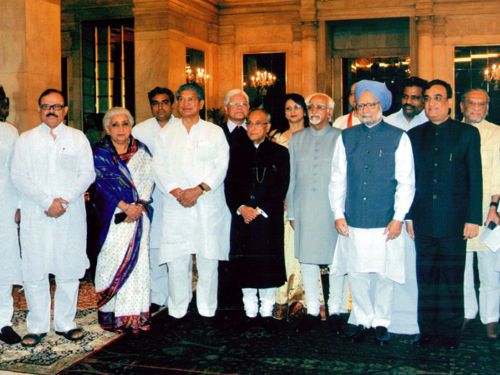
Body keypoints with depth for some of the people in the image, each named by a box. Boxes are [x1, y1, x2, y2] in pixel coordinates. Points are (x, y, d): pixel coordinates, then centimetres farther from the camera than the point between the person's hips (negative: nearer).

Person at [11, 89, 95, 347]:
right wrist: (46, 201, -12)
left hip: (71, 215, 1)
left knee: (69, 270, 4)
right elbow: (19, 177, -1)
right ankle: (37, 326, 13)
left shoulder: (78, 138, 10)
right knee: (34, 271, 1)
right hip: (35, 217, 0)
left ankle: (65, 323, 16)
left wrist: (64, 199, -12)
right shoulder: (26, 139, 9)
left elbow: (87, 174, 2)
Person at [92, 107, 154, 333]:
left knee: (138, 260, 1)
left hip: (139, 213, 3)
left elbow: (149, 179, 5)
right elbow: (103, 184, -6)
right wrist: (126, 206, -13)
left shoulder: (141, 150, 11)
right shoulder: (100, 153, 3)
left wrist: (139, 206, -9)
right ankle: (111, 314, 3)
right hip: (113, 216, -3)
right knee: (113, 260, -5)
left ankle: (136, 314, 6)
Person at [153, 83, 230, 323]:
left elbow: (221, 166, -1)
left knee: (208, 260, 0)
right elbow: (158, 167, 5)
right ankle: (177, 310, 11)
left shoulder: (215, 132, 9)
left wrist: (198, 190, -12)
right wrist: (176, 191, -10)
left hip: (209, 206, -1)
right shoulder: (166, 133, 14)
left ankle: (207, 310, 12)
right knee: (176, 260, -1)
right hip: (176, 205, 1)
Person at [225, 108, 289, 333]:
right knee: (245, 266, 5)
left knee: (268, 264, 0)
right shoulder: (239, 153, 14)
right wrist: (240, 208, -10)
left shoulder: (279, 153, 6)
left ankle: (267, 312, 13)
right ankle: (250, 312, 16)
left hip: (269, 219, -2)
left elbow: (281, 187, -3)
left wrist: (259, 210, -11)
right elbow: (230, 185, 8)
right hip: (242, 219, 2)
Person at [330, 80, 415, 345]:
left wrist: (398, 218, -7)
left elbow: (406, 182, 0)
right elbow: (337, 179, 8)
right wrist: (338, 214, 1)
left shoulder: (398, 138, 2)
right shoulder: (347, 137, 8)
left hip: (385, 223, -2)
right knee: (356, 275, 7)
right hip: (353, 223, 2)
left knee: (384, 276, 5)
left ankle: (381, 323, 23)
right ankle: (362, 321, 24)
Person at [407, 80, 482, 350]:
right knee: (426, 278, 8)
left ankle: (450, 333, 16)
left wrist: (473, 218, -5)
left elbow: (475, 178, 0)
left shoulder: (467, 133, 3)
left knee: (452, 278, 4)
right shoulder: (414, 135, 10)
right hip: (423, 221, 2)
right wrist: (408, 216, 4)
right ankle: (427, 331, 19)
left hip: (454, 221, -2)